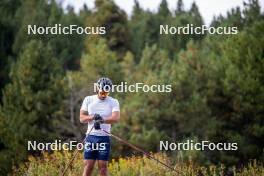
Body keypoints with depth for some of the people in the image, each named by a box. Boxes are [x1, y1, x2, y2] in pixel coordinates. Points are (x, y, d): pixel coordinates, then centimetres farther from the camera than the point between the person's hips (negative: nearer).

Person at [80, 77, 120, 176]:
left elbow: (116, 118, -16)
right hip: (90, 137, 1)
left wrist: (102, 120, -34)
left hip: (104, 138, -1)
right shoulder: (88, 100, 6)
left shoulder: (113, 102, 1)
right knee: (88, 166, -2)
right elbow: (82, 118, 2)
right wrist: (92, 117, -19)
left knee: (103, 167, 0)